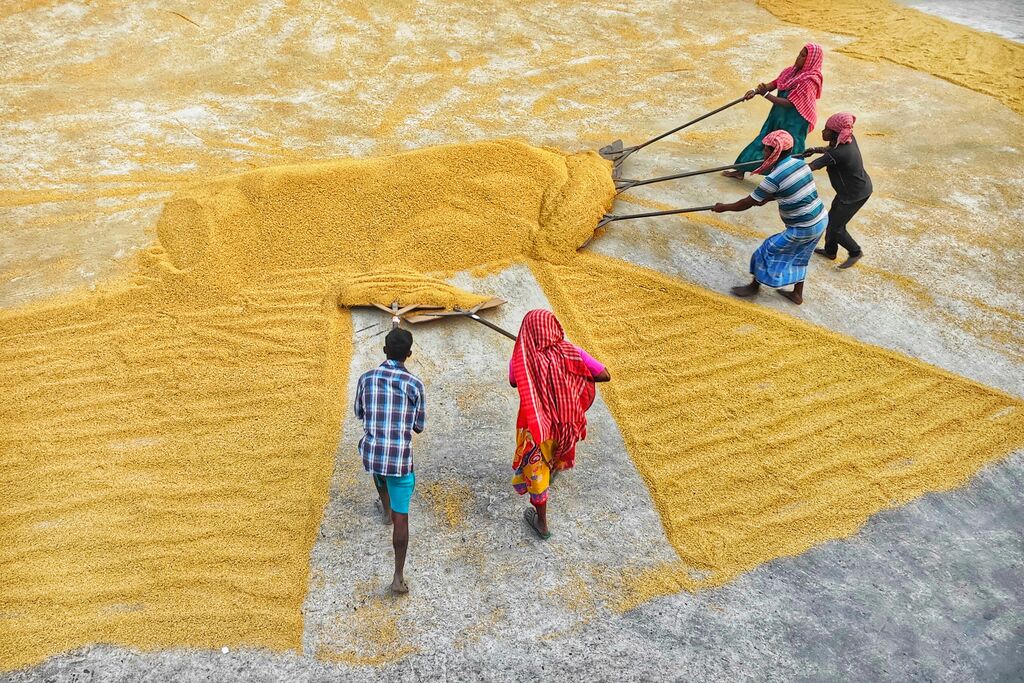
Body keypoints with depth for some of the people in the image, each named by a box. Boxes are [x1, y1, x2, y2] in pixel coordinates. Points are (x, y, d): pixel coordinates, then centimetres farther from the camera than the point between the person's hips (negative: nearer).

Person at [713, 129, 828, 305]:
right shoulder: (800, 163, 1)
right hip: (821, 220, 8)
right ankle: (797, 294, 39)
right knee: (798, 256, 26)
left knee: (769, 251, 11)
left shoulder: (774, 177, -21)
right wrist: (767, 199, 24)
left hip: (802, 229, -8)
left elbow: (747, 203, -12)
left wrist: (723, 207, 2)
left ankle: (754, 286, 31)